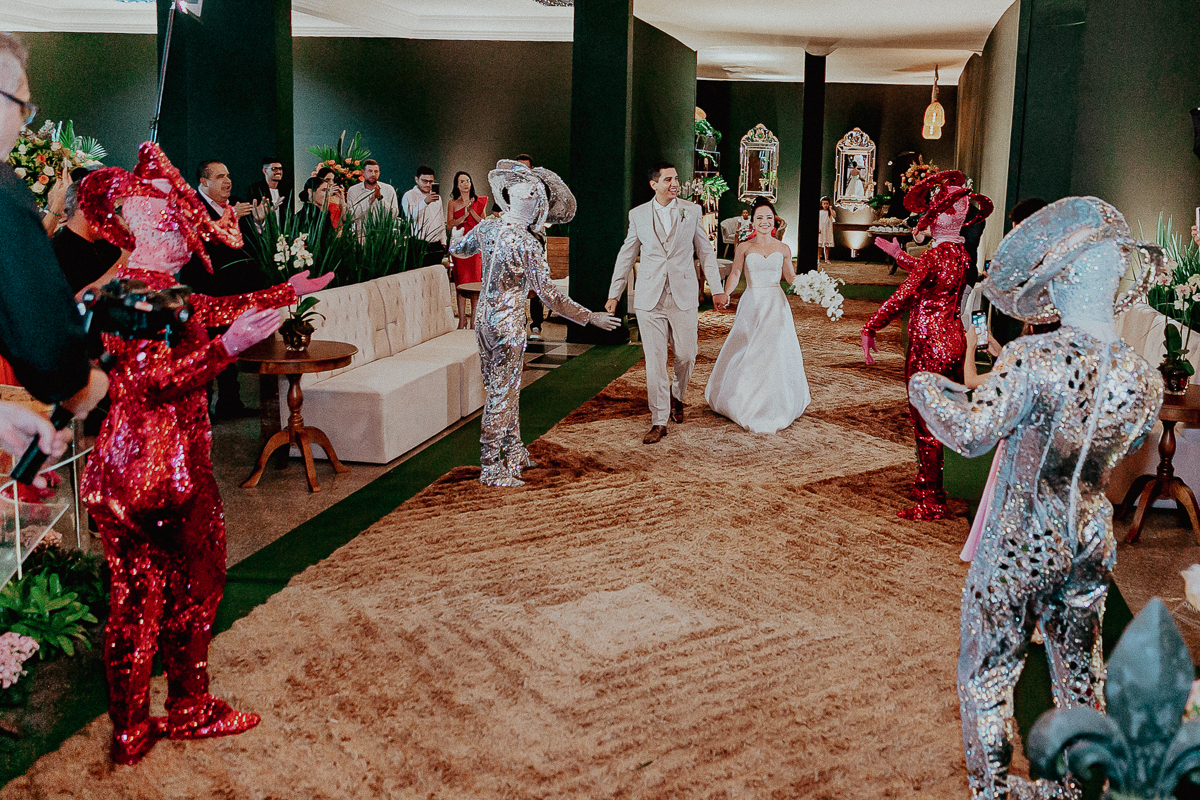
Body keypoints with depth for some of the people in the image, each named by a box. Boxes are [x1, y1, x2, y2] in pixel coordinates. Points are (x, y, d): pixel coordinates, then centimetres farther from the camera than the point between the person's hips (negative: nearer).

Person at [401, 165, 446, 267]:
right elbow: (411, 216, -17)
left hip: (436, 247, 5)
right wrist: (425, 202, -29)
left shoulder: (437, 197, 20)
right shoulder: (409, 196, 1)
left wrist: (443, 242, 16)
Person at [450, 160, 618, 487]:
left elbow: (457, 249, 19)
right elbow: (548, 294, -23)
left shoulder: (486, 227, -1)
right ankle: (492, 470, 11)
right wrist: (591, 318, -18)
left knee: (505, 389, 20)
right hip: (508, 322, -8)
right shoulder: (528, 243, -22)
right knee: (502, 394, 2)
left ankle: (514, 454, 33)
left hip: (484, 316, 8)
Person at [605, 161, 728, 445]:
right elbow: (626, 256, 11)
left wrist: (718, 289, 5)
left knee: (686, 355, 7)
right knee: (654, 360, -1)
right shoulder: (638, 215, 5)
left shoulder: (692, 211, 4)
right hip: (649, 299, 0)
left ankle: (677, 397, 37)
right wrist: (614, 294, 11)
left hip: (683, 296, 0)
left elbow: (705, 252, 9)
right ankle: (659, 421, 7)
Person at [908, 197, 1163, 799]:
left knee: (989, 669, 15)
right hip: (1091, 547, 5)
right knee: (1080, 669, 24)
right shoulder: (1145, 380, -7)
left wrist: (926, 388, -3)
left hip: (1018, 549, -5)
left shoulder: (1034, 361, -26)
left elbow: (970, 434, -22)